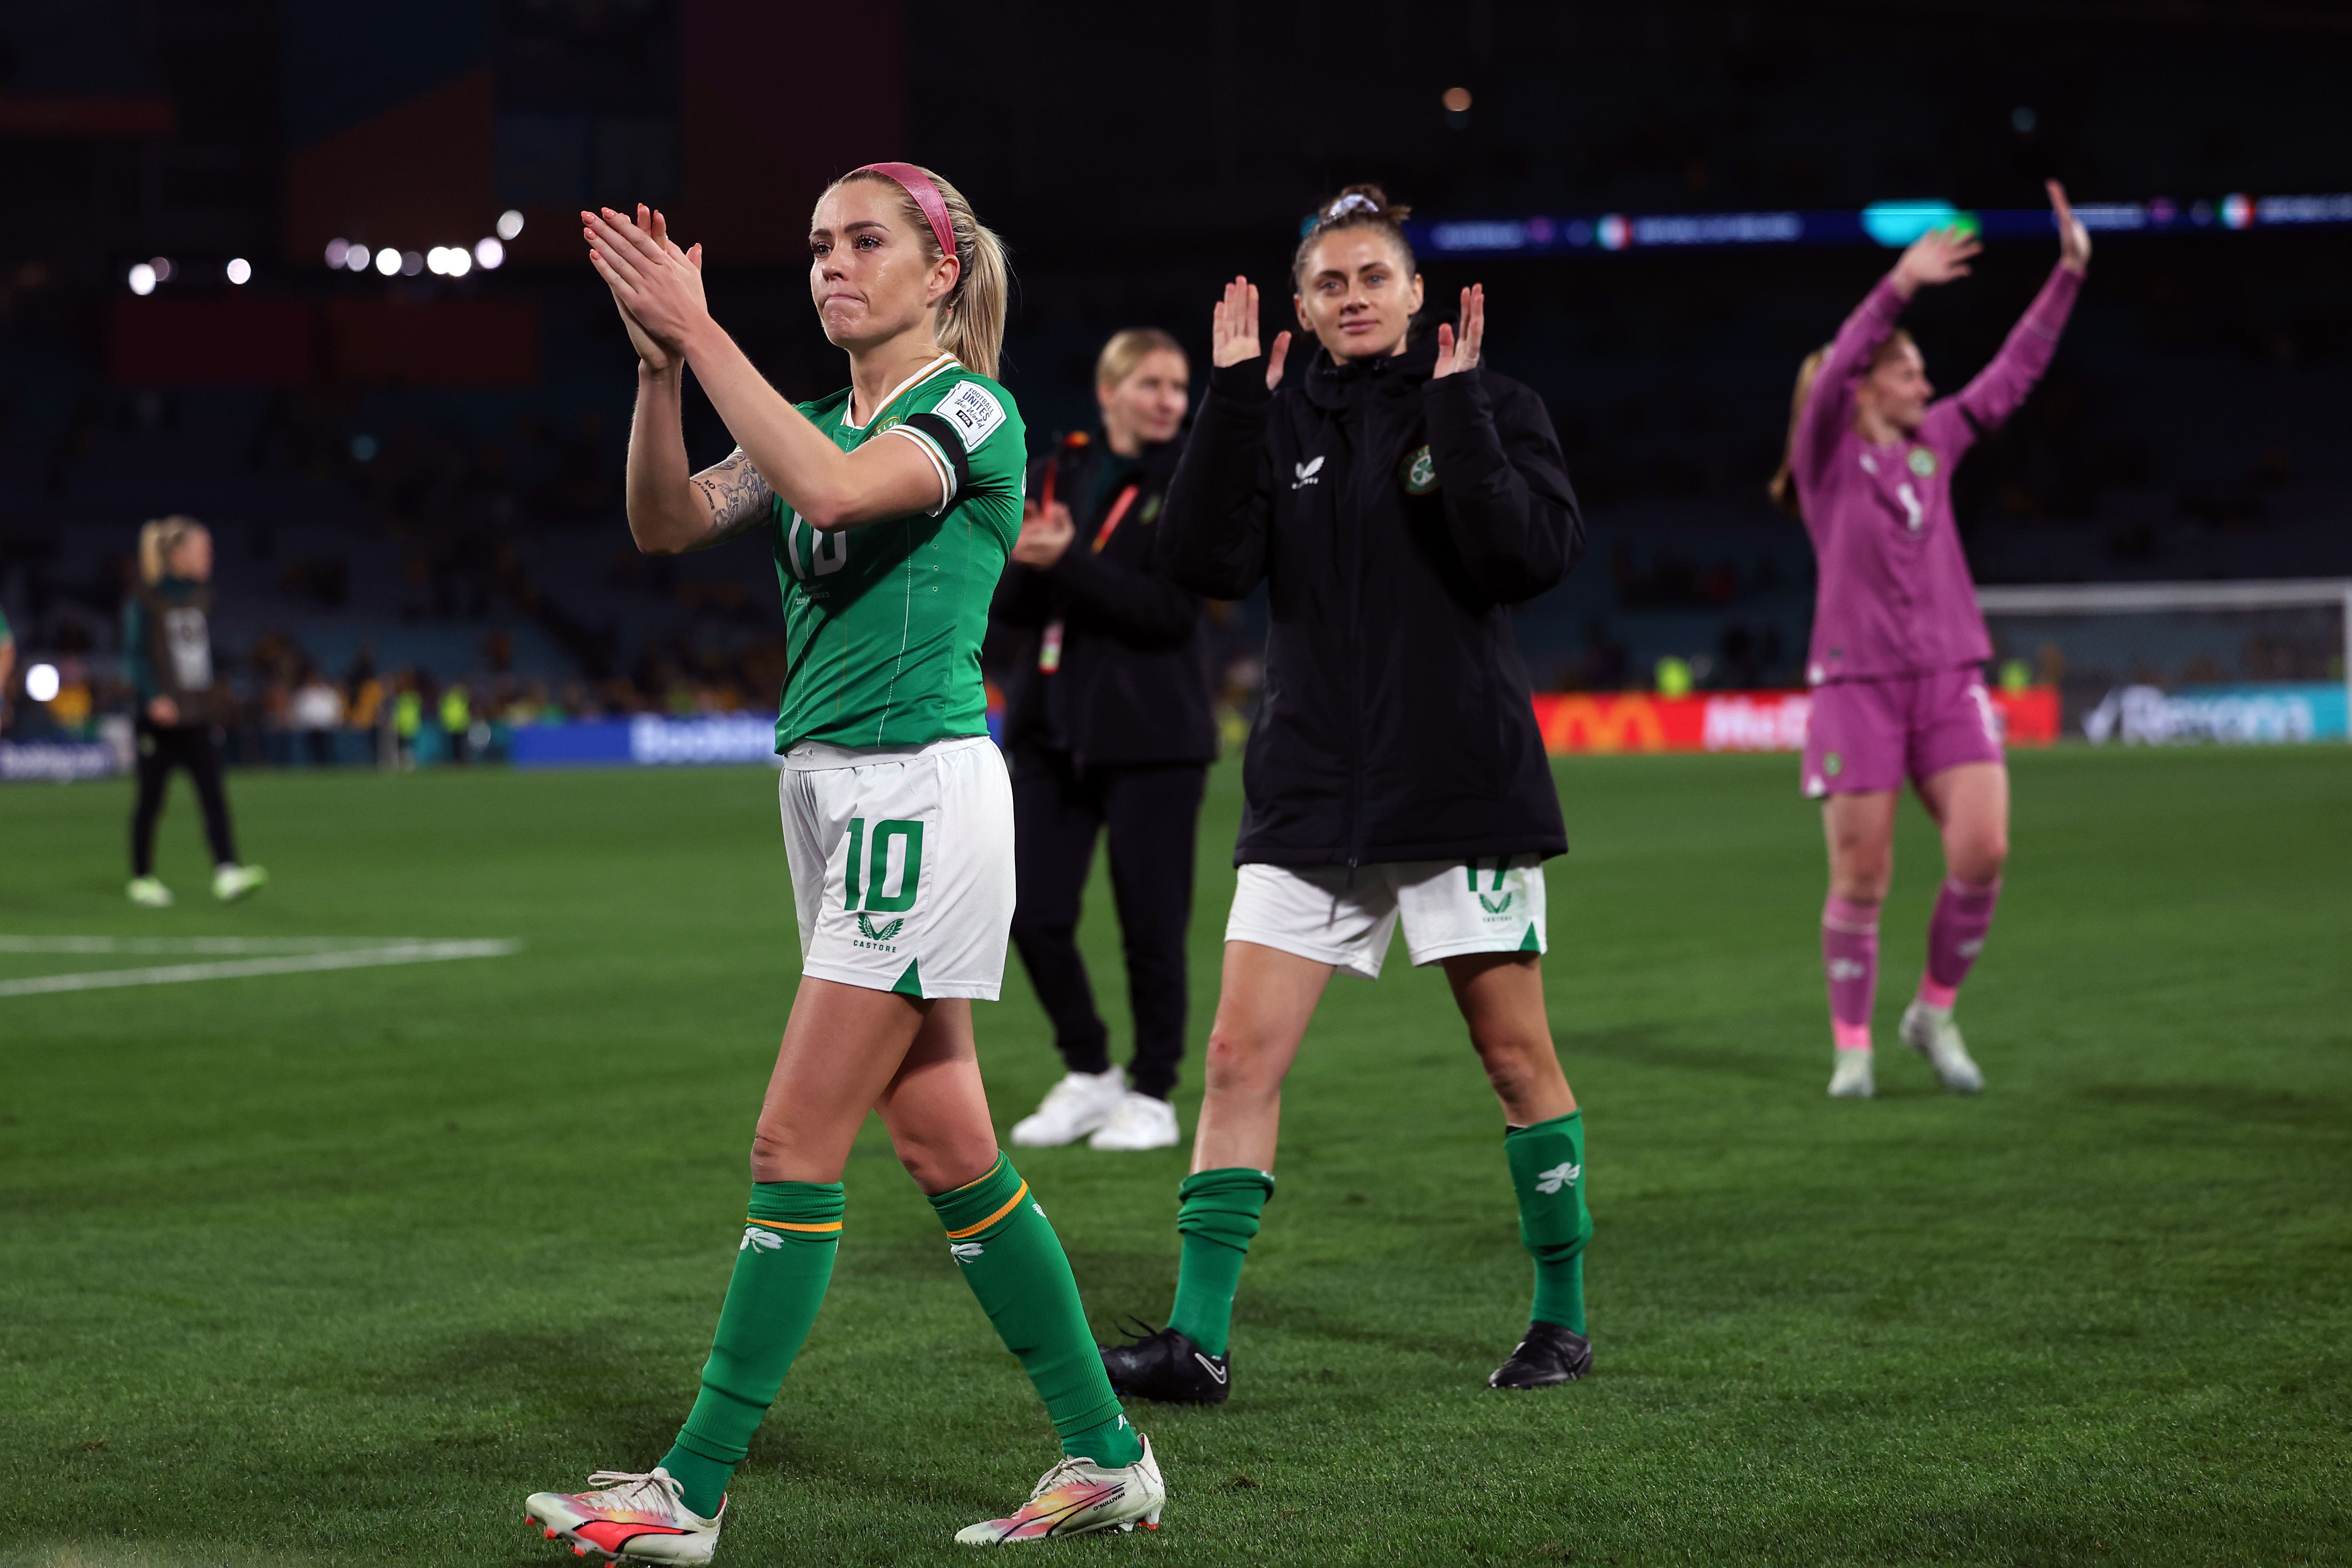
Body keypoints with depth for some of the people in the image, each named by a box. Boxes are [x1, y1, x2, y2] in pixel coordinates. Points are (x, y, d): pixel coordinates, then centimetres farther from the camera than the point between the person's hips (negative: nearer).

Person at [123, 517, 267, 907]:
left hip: (196, 717, 5)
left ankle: (226, 874, -19)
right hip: (159, 715, -5)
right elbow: (136, 654, -13)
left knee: (214, 793, -10)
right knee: (151, 797, 5)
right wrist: (154, 698, -25)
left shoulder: (201, 596, 11)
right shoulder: (144, 600, -8)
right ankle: (142, 878, 19)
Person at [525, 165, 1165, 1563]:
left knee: (796, 1150, -7)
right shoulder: (823, 422, 16)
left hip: (922, 791, -9)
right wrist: (660, 364, -11)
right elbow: (668, 520, 4)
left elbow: (832, 488, -27)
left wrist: (700, 330, -25)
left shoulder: (975, 411, -8)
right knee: (946, 1147, 9)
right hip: (832, 791, 9)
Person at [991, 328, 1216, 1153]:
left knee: (1151, 922, 0)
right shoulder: (1056, 475, 10)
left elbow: (1169, 612, -15)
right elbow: (1008, 606, 6)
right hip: (1051, 729, 4)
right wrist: (1024, 562, -15)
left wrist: (1068, 564, -22)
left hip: (1151, 736, -4)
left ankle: (1153, 1096, 14)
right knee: (1035, 915, 2)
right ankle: (1088, 1076, 20)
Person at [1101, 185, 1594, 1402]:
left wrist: (1455, 405, -18)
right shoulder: (1280, 423, 9)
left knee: (1515, 1057, 4)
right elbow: (1205, 562, -6)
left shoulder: (1490, 407, 1)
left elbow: (1532, 556, -15)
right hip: (1309, 791, 3)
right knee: (1241, 1053, -5)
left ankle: (1563, 1317, 20)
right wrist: (1230, 397, -10)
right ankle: (1198, 1338, -2)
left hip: (1463, 790, -3)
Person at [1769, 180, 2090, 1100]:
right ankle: (1851, 1047, 11)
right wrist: (1899, 286, -32)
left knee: (1983, 851, -10)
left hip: (1949, 679, 5)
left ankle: (1935, 1014, 9)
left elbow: (2014, 372, 17)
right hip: (1857, 686, -5)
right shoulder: (1829, 455, -1)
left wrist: (2069, 273, 11)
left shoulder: (1933, 445, 14)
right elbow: (1833, 373, -20)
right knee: (1861, 879, -3)